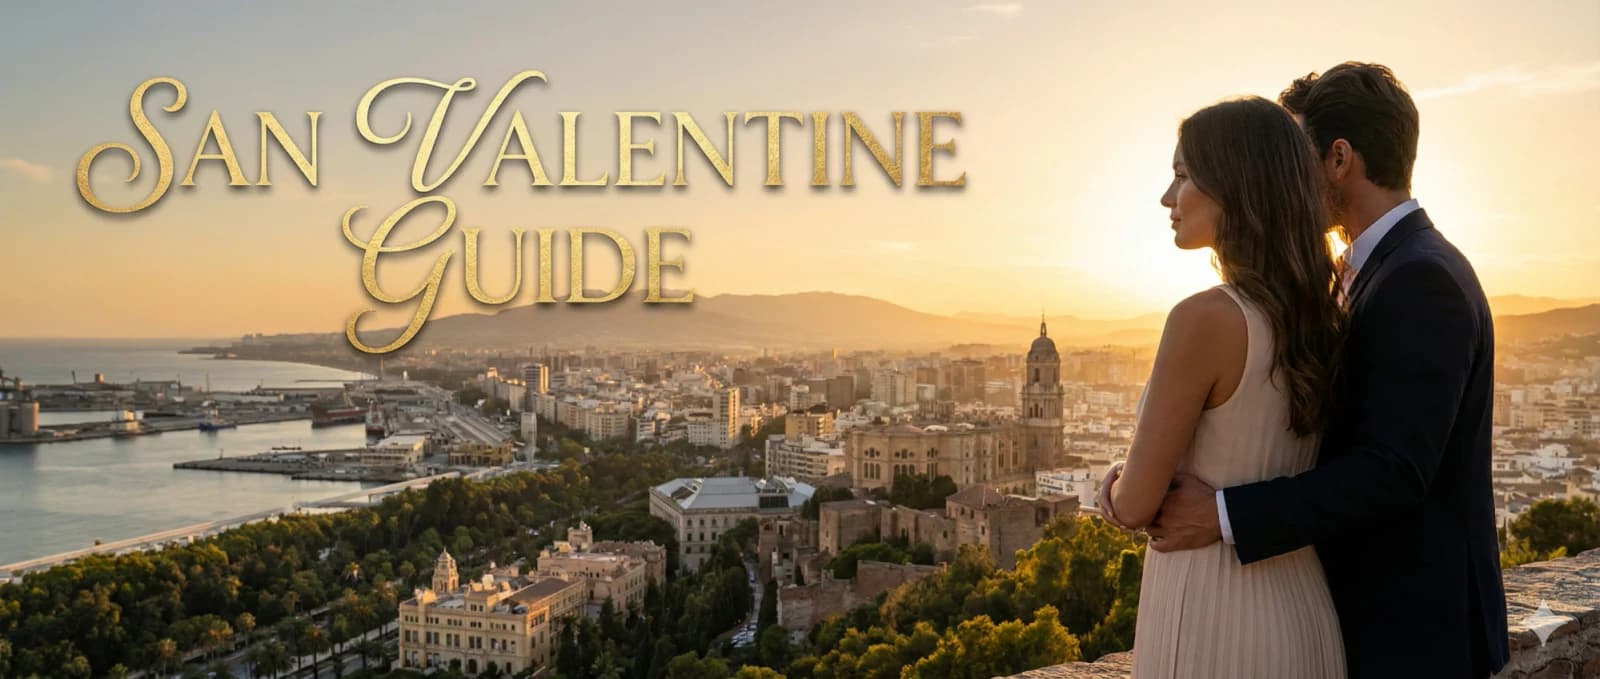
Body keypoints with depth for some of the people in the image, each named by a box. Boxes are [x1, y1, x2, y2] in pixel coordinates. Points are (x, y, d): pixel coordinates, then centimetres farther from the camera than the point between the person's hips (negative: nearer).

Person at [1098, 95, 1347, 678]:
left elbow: (1136, 504, -14)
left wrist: (1114, 494, 7)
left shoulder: (1204, 319, -20)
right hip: (1298, 619, 8)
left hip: (1210, 626, -8)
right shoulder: (1316, 318, 5)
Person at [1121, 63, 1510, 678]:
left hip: (1412, 627, -9)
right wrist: (1152, 469, -1)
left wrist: (1226, 514, -26)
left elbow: (1393, 473, -27)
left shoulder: (1422, 280, -21)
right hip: (1371, 605, 9)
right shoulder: (1375, 269, 10)